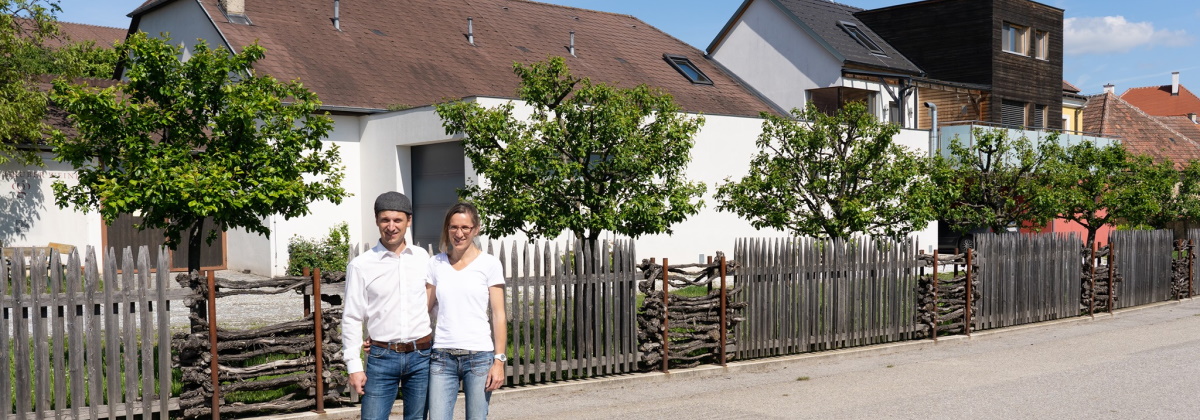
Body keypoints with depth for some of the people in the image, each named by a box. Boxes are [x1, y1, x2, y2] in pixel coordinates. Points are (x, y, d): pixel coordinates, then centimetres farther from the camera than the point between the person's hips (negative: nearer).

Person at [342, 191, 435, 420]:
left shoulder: (422, 257, 5)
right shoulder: (360, 265, -3)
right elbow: (351, 319, -2)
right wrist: (354, 366, -6)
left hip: (421, 356, 3)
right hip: (382, 358, -2)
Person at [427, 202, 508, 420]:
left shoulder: (489, 264, 1)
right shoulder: (435, 264, 8)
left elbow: (499, 316, -1)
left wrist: (499, 361, -7)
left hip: (479, 355, -2)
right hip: (442, 356, 2)